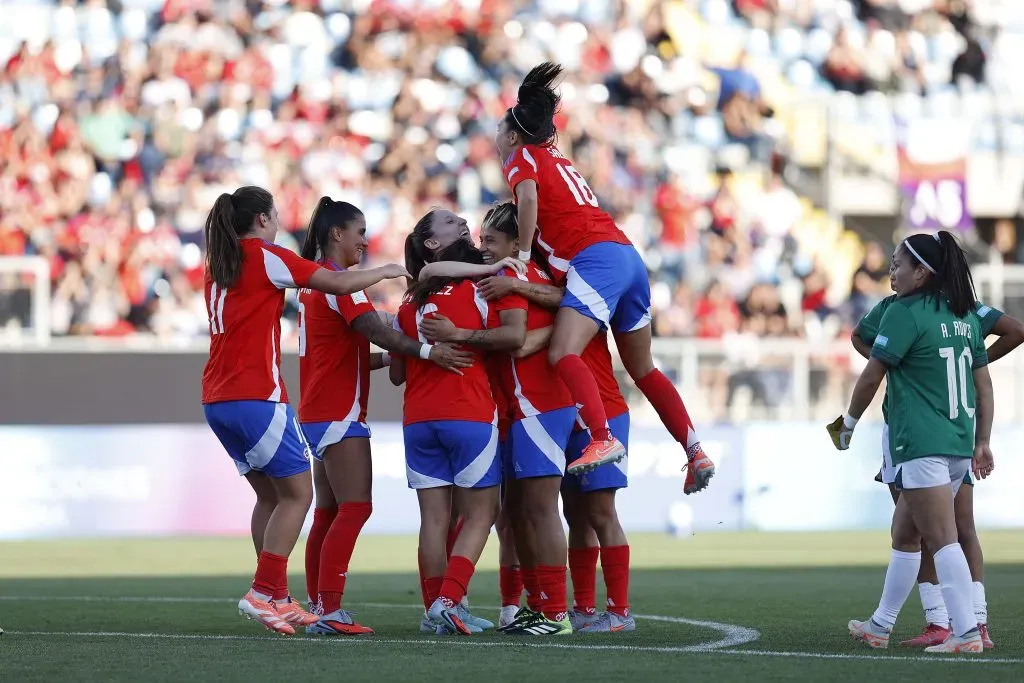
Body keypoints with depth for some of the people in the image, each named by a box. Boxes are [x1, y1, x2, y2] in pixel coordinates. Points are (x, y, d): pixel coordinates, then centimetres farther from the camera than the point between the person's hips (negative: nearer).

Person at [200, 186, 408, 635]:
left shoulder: (218, 265, 14)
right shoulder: (266, 258, -8)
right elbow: (342, 284, -9)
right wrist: (388, 271, 7)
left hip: (218, 399, 8)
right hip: (257, 396, -8)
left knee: (270, 495, 15)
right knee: (296, 494, -2)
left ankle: (276, 599, 13)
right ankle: (264, 594, -10)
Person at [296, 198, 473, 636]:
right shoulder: (339, 280, -11)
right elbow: (373, 328, -25)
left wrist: (389, 358, 13)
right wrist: (425, 350, -31)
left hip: (319, 414, 10)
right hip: (340, 414, -10)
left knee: (328, 514, 11)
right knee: (355, 508, -13)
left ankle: (317, 608, 11)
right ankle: (330, 611, -19)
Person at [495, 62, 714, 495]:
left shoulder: (522, 157, 6)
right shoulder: (558, 160, 29)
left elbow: (528, 200, -14)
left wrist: (522, 256, -9)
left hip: (595, 260, -9)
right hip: (629, 255, 9)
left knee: (563, 354, -22)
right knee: (643, 368, 17)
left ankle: (602, 439, -41)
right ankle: (696, 453, 15)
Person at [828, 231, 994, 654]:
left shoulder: (906, 313, -10)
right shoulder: (965, 317, 13)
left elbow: (871, 377, -5)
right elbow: (984, 385, 15)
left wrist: (848, 424, 9)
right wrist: (982, 442, 19)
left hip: (921, 445, -8)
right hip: (959, 445, 8)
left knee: (942, 540, -11)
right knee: (904, 535, 18)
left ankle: (966, 633, -17)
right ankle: (880, 627, 25)